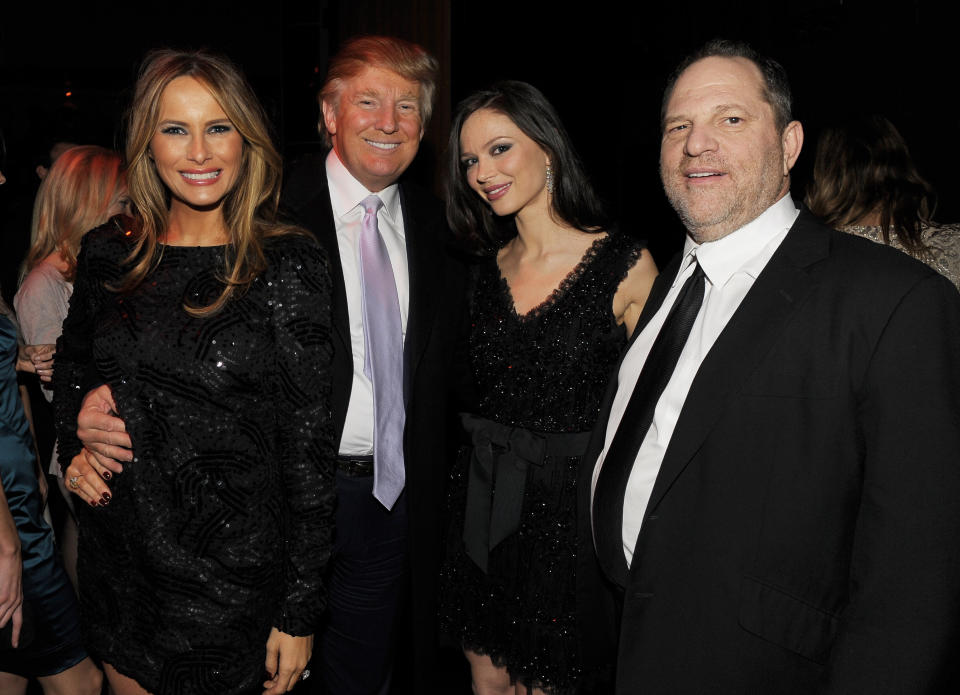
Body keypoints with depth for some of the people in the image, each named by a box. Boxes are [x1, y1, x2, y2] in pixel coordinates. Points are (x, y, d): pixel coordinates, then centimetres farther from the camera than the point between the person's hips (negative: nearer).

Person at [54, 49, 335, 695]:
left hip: (234, 571, -4)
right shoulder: (109, 252, -1)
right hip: (118, 563, 5)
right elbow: (72, 361, 20)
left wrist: (300, 611, -12)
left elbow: (310, 443, -14)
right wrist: (74, 445, 1)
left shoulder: (288, 265, -14)